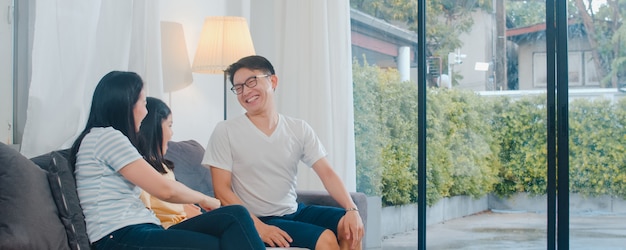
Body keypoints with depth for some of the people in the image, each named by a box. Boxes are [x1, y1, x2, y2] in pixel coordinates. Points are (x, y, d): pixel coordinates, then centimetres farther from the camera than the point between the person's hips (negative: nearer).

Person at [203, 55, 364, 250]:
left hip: (295, 212, 5)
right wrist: (258, 226, -22)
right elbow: (222, 190, -10)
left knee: (350, 227, -17)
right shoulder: (225, 131, -6)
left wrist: (352, 209, -19)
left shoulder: (299, 129, 5)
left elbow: (327, 173, -1)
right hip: (258, 220, -5)